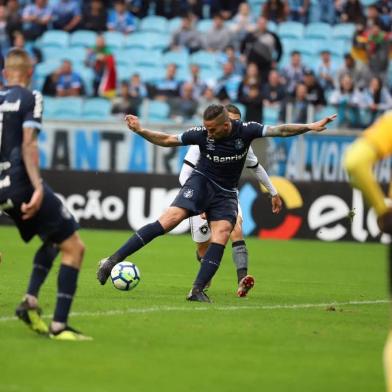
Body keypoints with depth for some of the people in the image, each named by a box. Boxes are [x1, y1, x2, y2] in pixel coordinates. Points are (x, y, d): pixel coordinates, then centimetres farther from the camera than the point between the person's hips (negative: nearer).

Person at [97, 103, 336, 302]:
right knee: (170, 218, -21)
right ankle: (113, 261, -23)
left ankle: (198, 291, -17)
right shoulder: (202, 134, -13)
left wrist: (310, 127, -19)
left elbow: (280, 130, -10)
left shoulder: (245, 131, -13)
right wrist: (141, 131, -14)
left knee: (222, 234, -20)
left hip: (226, 193, 2)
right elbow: (167, 140, -3)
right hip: (201, 183, -2)